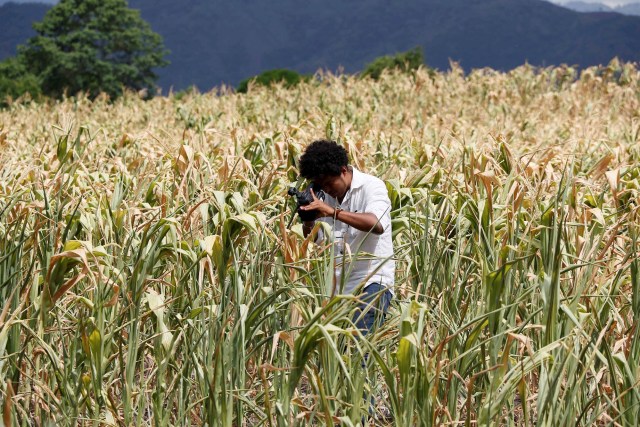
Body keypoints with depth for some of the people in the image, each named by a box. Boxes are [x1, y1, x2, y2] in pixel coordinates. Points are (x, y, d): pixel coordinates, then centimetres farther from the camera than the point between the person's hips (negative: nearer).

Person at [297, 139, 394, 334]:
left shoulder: (371, 187, -5)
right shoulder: (324, 195, 12)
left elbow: (377, 225, -24)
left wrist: (334, 212, -30)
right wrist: (307, 221, -4)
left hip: (372, 282, -6)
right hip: (337, 287, 6)